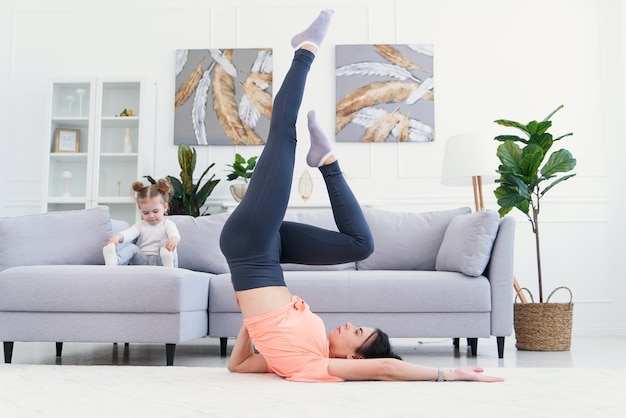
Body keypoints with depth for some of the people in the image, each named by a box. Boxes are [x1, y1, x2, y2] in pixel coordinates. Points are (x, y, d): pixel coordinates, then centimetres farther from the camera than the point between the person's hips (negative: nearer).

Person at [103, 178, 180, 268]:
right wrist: (118, 237, -32)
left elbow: (174, 233, -16)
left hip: (159, 261, -3)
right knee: (131, 247, -20)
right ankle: (112, 261, -52)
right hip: (142, 262, 3)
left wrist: (174, 239, -45)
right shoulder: (140, 225, 18)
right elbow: (129, 233, -5)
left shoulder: (167, 224, 9)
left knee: (165, 242, -26)